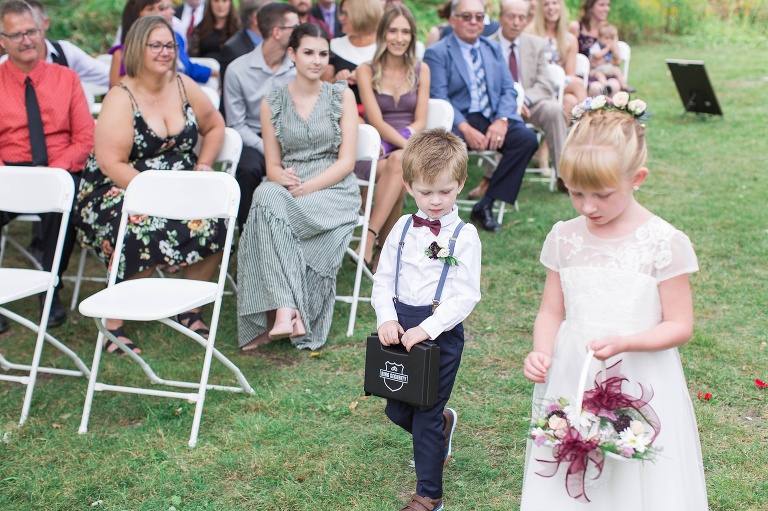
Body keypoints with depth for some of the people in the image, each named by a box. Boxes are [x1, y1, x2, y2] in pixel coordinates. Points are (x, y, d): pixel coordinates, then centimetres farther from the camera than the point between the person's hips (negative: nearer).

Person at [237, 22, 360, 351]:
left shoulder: (342, 96, 6)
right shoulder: (272, 103, 12)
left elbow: (346, 161, -2)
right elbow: (272, 165, 10)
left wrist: (306, 187, -15)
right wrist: (284, 178, -15)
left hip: (333, 191, -2)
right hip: (287, 189, 2)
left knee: (268, 212, -33)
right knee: (266, 196, -36)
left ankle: (279, 313, -29)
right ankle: (288, 313, -42)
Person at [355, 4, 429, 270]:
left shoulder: (421, 70, 11)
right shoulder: (366, 71, 3)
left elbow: (420, 123, 5)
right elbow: (377, 121, -8)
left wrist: (392, 141, -12)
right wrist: (407, 146, -23)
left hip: (408, 144, 1)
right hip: (375, 150, -1)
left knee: (398, 162, -34)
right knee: (400, 165, -35)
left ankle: (370, 238, -36)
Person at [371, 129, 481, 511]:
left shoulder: (464, 236, -9)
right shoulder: (403, 229, 4)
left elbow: (465, 297, -13)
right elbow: (382, 279, 6)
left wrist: (427, 329, -22)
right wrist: (386, 319, -11)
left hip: (441, 331, -5)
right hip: (400, 326, 5)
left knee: (426, 414, 2)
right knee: (397, 409, 15)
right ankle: (443, 423, 47)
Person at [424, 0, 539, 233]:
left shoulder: (494, 48, 21)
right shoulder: (437, 52, 4)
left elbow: (509, 89, 11)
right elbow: (439, 98, -8)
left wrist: (502, 120, -10)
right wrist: (465, 129, -22)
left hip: (494, 120, 5)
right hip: (457, 120, -5)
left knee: (527, 138, -23)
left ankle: (486, 205, -14)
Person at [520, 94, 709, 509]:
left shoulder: (664, 243, -11)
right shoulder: (564, 238, 1)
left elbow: (679, 326, -7)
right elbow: (551, 312, 7)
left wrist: (624, 342, -23)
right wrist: (541, 353, -12)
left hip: (639, 384, -3)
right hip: (570, 382, 3)